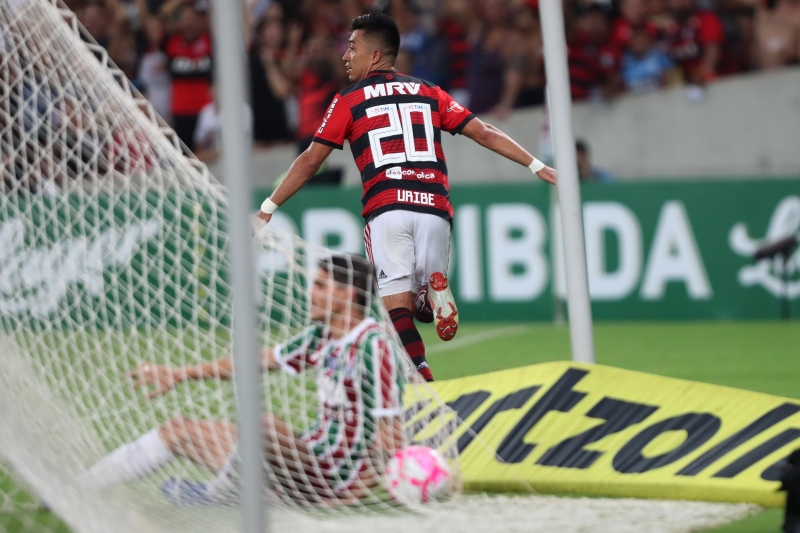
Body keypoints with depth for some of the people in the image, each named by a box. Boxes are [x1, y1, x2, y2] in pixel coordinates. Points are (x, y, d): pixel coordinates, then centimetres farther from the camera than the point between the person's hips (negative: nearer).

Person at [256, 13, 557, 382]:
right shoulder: (429, 94, 19)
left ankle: (422, 380, -26)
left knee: (397, 307, -4)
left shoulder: (349, 102, 10)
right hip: (434, 209, 3)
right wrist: (537, 166, 17)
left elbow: (310, 161, 10)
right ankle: (436, 290, -19)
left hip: (386, 210, -3)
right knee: (423, 308, 16)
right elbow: (484, 134, 13)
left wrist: (268, 207, 16)